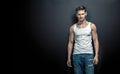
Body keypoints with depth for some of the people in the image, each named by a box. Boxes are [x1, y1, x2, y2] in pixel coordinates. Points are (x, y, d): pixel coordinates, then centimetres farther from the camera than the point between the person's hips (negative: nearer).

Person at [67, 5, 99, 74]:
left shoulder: (92, 26, 1)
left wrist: (96, 55, -7)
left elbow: (95, 41, 2)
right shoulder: (73, 27, 5)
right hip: (76, 55, 2)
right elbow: (70, 43, 8)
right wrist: (69, 58, 6)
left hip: (88, 54, -1)